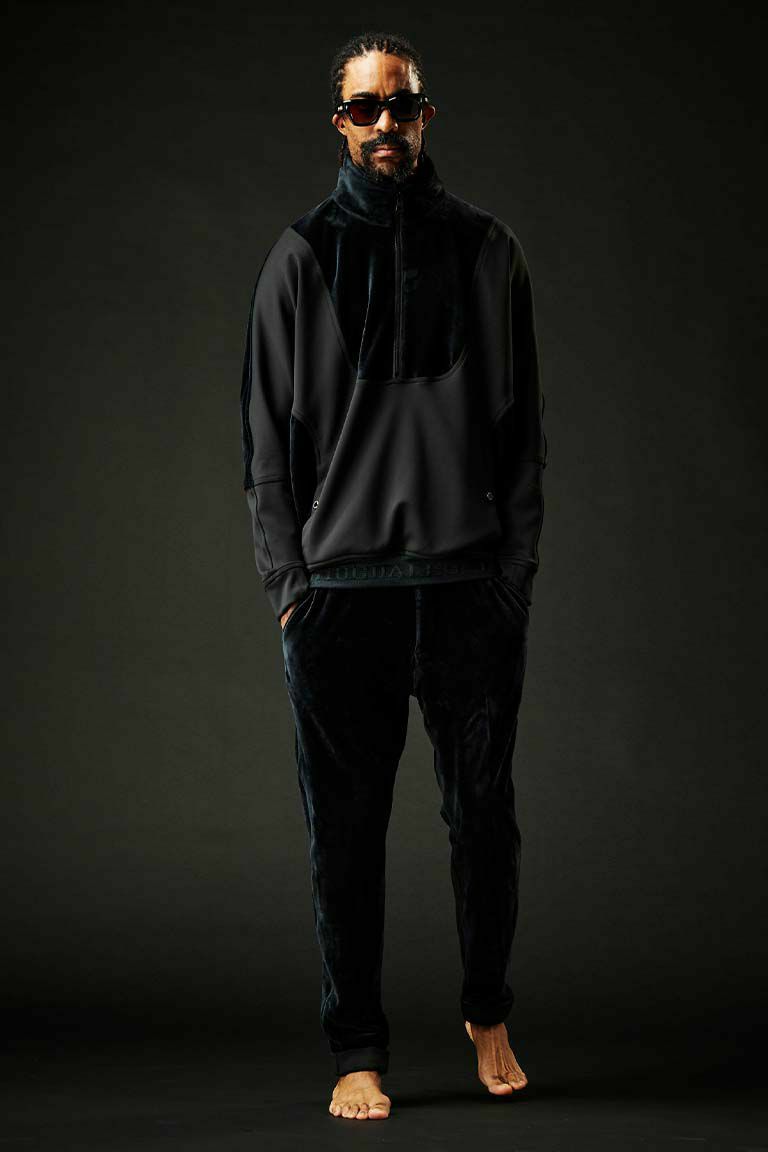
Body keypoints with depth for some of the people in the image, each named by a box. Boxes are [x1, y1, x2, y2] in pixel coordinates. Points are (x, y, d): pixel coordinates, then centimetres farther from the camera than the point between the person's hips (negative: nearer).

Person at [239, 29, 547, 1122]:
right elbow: (267, 433, 7)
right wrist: (287, 579, -2)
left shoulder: (489, 251, 9)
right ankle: (358, 1055, 14)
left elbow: (525, 430, 9)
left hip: (471, 587, 1)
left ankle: (489, 1015, 27)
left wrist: (515, 575, 0)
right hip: (338, 590, 0)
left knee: (484, 818, 6)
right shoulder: (303, 255, 8)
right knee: (346, 834, 3)